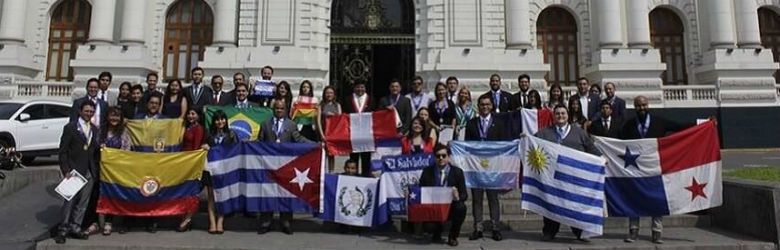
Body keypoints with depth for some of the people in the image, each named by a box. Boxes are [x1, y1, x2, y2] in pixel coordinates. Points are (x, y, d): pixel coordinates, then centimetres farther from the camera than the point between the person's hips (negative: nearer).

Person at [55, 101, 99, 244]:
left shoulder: (95, 130, 12)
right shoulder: (70, 127, -2)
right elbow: (63, 151, -5)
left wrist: (95, 170, 2)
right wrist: (66, 171, -12)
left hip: (89, 172, 4)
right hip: (74, 170, -4)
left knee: (82, 203, 8)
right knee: (69, 201, -1)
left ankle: (75, 228, 16)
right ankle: (63, 230, 9)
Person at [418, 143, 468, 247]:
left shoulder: (457, 172, -1)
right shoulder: (427, 172, 0)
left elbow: (464, 195, -5)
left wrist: (458, 197, -28)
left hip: (450, 208, 0)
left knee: (461, 207, -31)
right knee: (429, 225, -29)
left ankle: (453, 236, -3)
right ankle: (437, 234, 14)